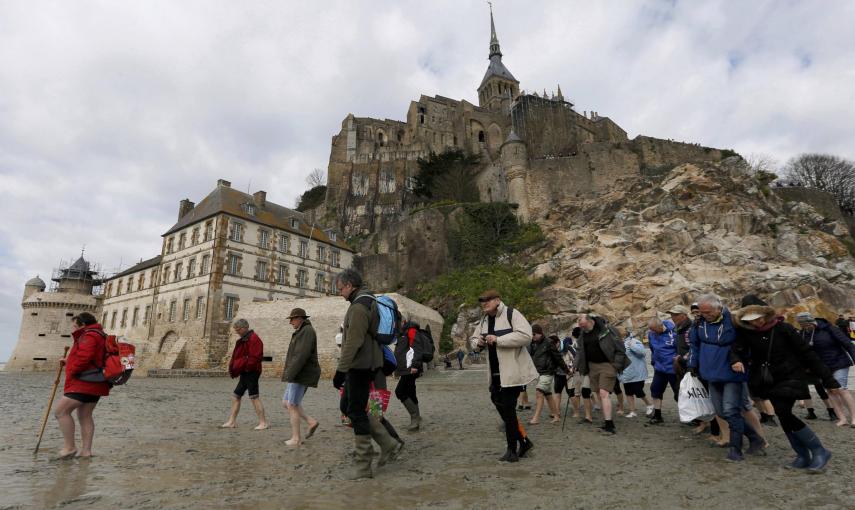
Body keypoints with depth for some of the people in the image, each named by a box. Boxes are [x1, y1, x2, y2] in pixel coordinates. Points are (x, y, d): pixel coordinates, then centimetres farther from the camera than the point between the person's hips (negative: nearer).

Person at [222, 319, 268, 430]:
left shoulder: (253, 339, -16)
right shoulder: (243, 340, 17)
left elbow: (254, 358, -22)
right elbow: (237, 357, 23)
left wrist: (242, 366, -19)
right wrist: (233, 367, 9)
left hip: (251, 373, -10)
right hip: (245, 374, 10)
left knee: (254, 397, -7)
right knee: (236, 396, 15)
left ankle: (263, 422, 0)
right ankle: (232, 421, 26)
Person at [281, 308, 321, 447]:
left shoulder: (307, 331, -15)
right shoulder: (302, 332, 19)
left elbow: (302, 355, -24)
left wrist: (290, 374, -23)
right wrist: (290, 374, 24)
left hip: (302, 375, -10)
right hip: (300, 375, 10)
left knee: (292, 406, -3)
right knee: (286, 403, 13)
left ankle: (296, 438, 7)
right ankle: (311, 422, 11)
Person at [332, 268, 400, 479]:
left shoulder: (359, 306, -18)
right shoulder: (369, 302, 14)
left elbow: (353, 342, -24)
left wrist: (341, 370, -20)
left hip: (360, 366, -10)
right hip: (366, 364, 10)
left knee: (356, 411, 0)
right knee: (350, 405, 18)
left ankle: (363, 465, 13)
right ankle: (387, 444, 21)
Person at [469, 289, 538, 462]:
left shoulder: (511, 314, -13)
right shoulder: (484, 320, 11)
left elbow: (525, 336, -25)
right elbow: (472, 340, 18)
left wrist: (498, 339, -27)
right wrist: (478, 343, -6)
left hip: (513, 372, -8)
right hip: (496, 373, 8)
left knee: (508, 409, -2)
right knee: (499, 403, 14)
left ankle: (512, 451, 15)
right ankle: (524, 441, 31)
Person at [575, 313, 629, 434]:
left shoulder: (606, 329, -14)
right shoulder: (583, 333, 6)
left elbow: (619, 346, -11)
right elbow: (581, 351, 16)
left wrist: (617, 364, -15)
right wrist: (577, 366, 11)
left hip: (607, 365, -6)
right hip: (592, 366, 6)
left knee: (604, 393, -13)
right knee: (600, 395, 9)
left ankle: (609, 424, -9)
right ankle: (607, 421, 19)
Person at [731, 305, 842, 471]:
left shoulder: (783, 329, -14)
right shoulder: (746, 332, -5)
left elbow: (806, 353, -9)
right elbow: (735, 349, -11)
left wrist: (828, 380, -8)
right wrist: (735, 360, -35)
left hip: (790, 377, -4)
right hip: (768, 380, 4)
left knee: (784, 414, -14)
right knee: (784, 417, 6)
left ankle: (819, 451, 6)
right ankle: (803, 455, 22)